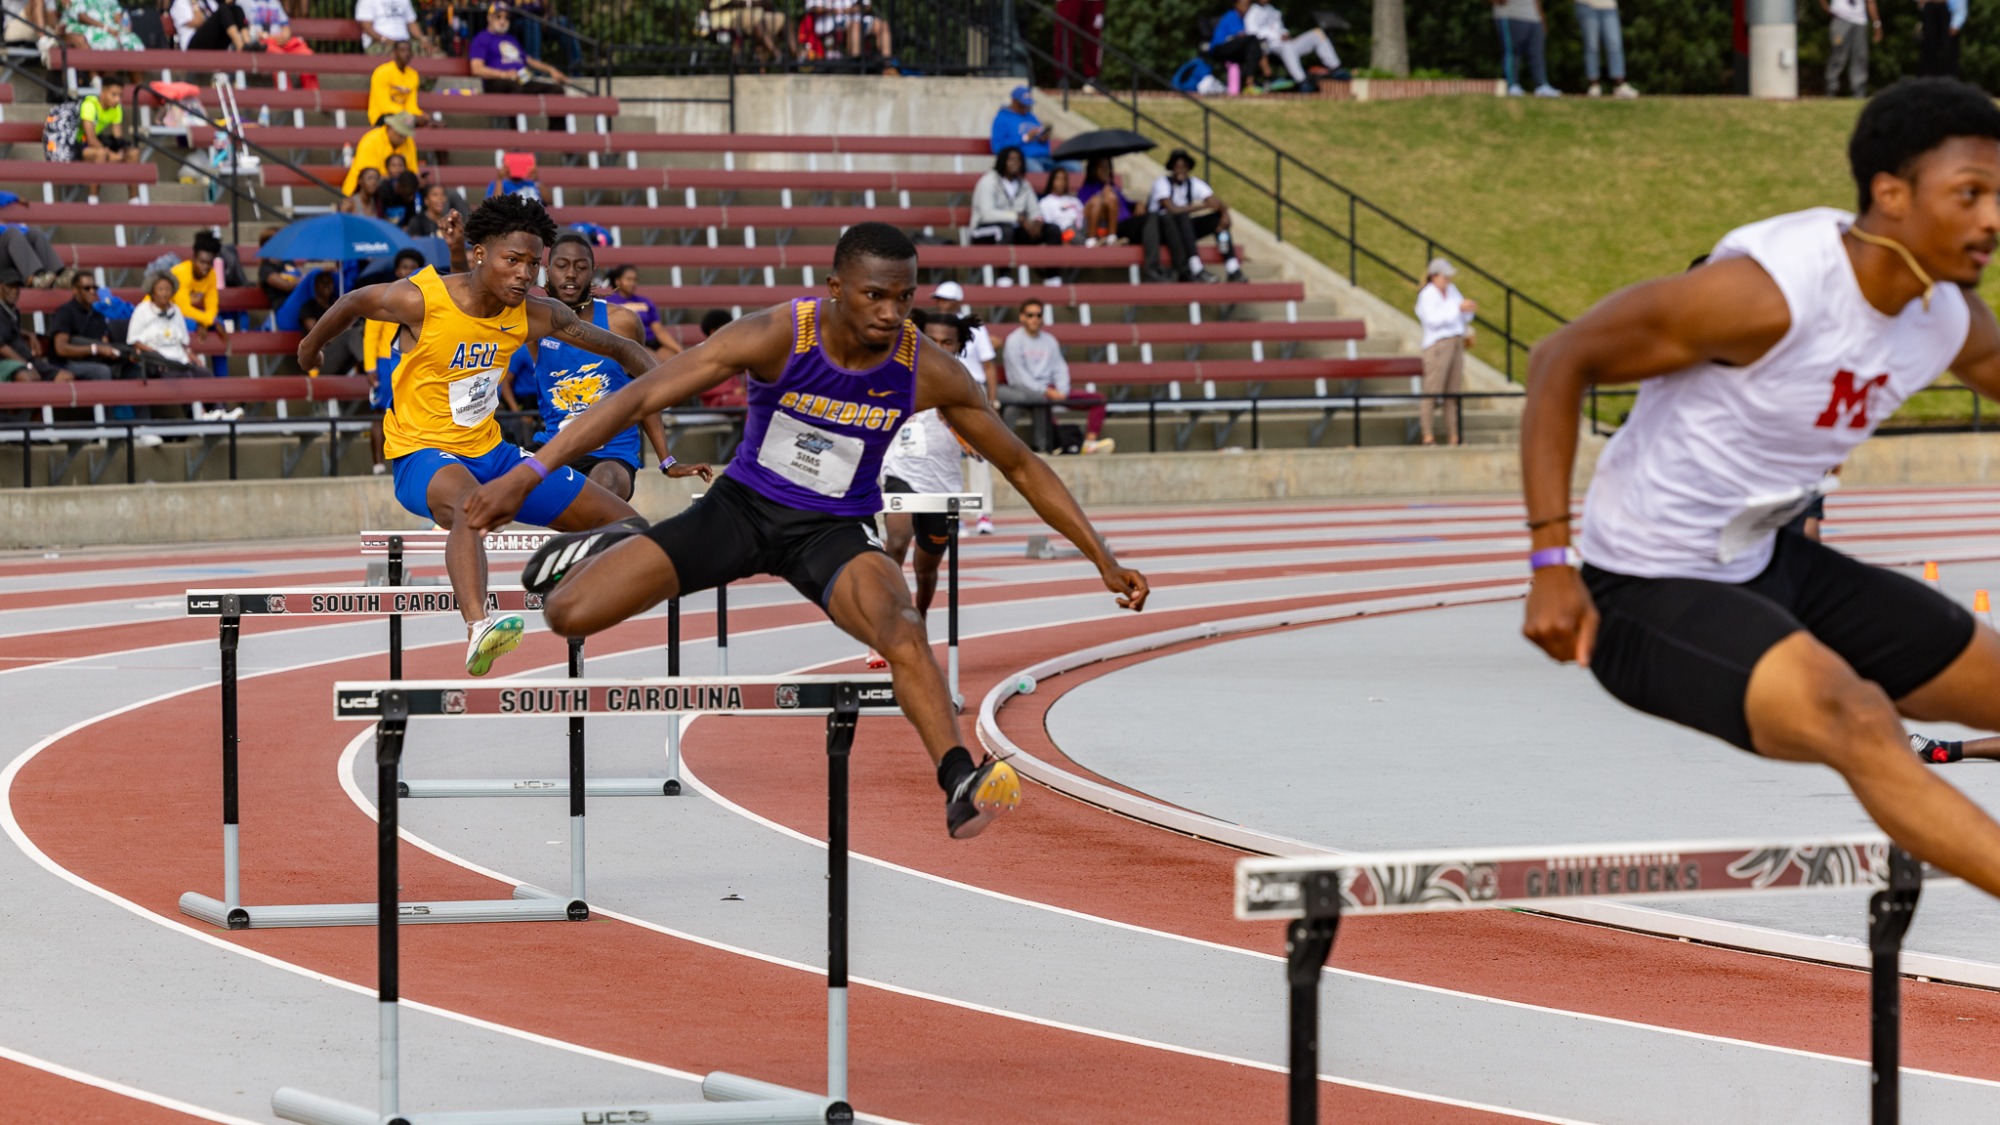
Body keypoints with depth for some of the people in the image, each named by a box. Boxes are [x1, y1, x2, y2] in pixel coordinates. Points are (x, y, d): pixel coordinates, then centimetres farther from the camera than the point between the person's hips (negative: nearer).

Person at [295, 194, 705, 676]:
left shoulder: (535, 315, -5)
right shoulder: (422, 300, -18)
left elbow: (618, 348, 5)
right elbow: (354, 303, 2)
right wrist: (311, 347, 21)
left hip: (488, 451, 7)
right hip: (422, 455, -7)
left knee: (625, 523, 5)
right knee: (472, 503, -46)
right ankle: (478, 630, -66)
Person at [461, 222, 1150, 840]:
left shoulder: (928, 372, -14)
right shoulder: (777, 336, -22)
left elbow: (1022, 466, 0)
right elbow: (641, 398, -22)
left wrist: (1104, 560, -3)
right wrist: (529, 475, -28)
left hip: (835, 532, 0)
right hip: (743, 508, 0)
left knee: (901, 629, -34)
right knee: (569, 614, -9)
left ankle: (959, 787, -42)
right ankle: (599, 552, 27)